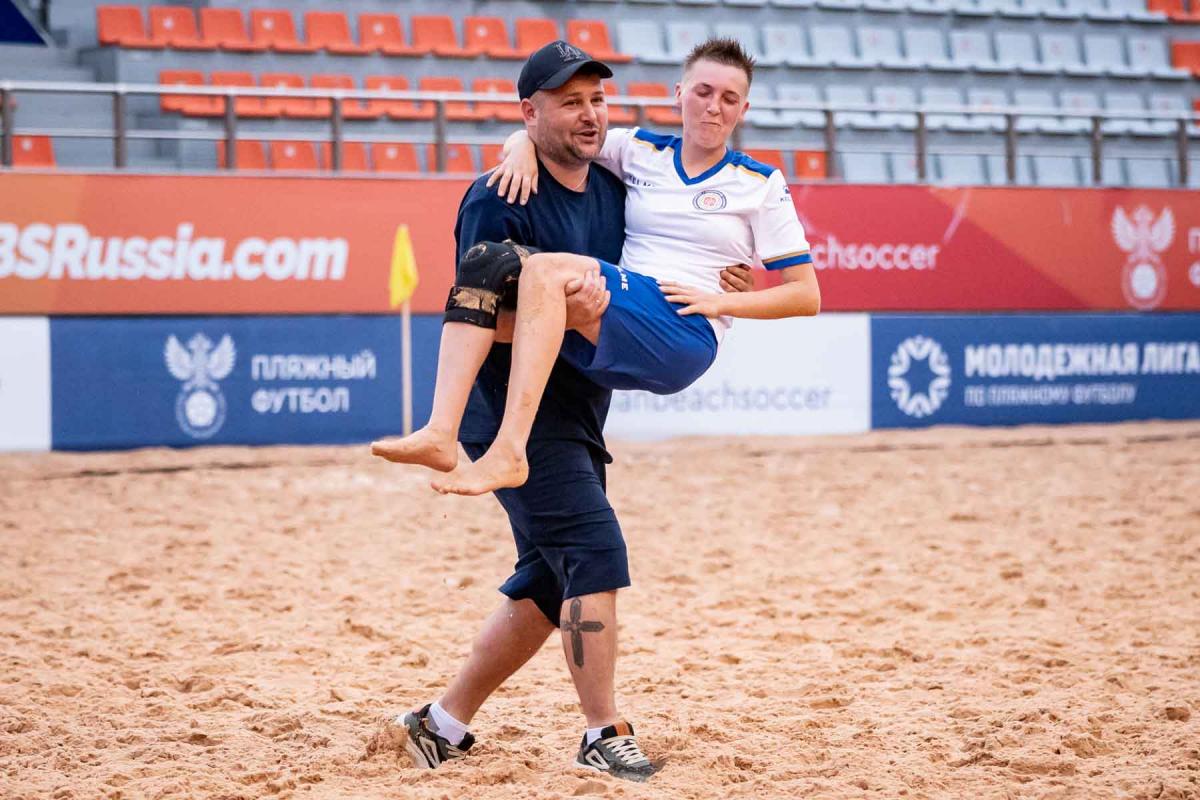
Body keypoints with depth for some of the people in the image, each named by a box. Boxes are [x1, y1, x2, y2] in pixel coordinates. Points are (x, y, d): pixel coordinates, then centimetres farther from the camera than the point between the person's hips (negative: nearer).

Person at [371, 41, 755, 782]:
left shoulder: (616, 191, 8)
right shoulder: (498, 200, -14)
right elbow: (478, 320, -19)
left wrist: (721, 285, -3)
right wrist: (562, 317, -36)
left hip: (577, 415, 9)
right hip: (515, 411, -9)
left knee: (551, 583, 12)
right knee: (596, 550, -17)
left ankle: (444, 723, 22)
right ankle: (605, 737, -10)